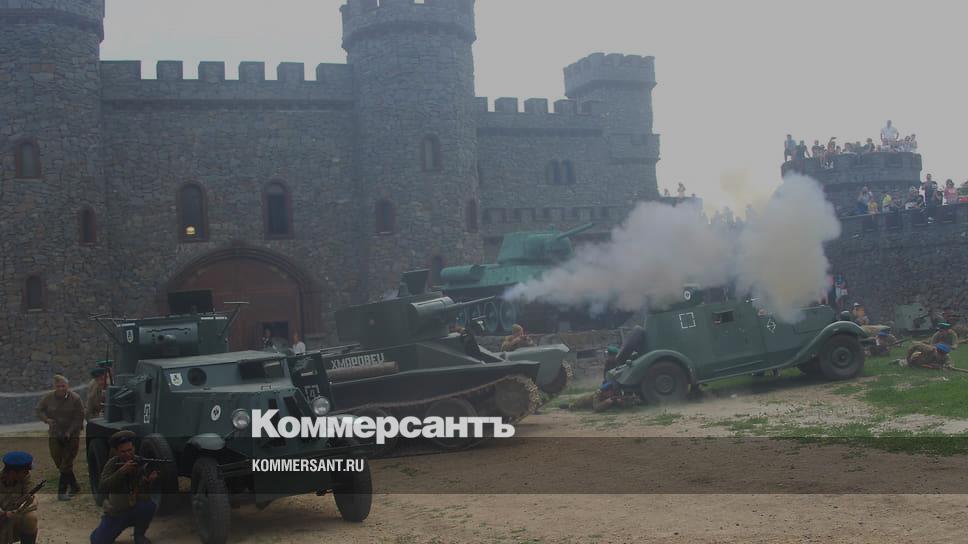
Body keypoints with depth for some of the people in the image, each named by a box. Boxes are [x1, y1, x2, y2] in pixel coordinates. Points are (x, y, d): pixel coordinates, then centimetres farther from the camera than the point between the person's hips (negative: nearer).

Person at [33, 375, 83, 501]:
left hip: (72, 436, -4)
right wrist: (46, 419, -12)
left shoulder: (75, 399, -11)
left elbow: (79, 418, -9)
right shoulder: (49, 398, -2)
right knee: (58, 461, 8)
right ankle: (74, 487, 24)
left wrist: (69, 432, -18)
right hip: (54, 435, 4)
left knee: (66, 463, -5)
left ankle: (62, 492, 1)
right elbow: (38, 410, 8)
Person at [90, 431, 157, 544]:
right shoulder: (113, 464, -9)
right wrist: (122, 471, -37)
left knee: (148, 505, -31)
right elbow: (102, 488, -26)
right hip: (115, 513, 1)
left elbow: (145, 496, -21)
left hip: (137, 511, -1)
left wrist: (149, 480, -43)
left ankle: (139, 535, -4)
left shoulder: (141, 463, -13)